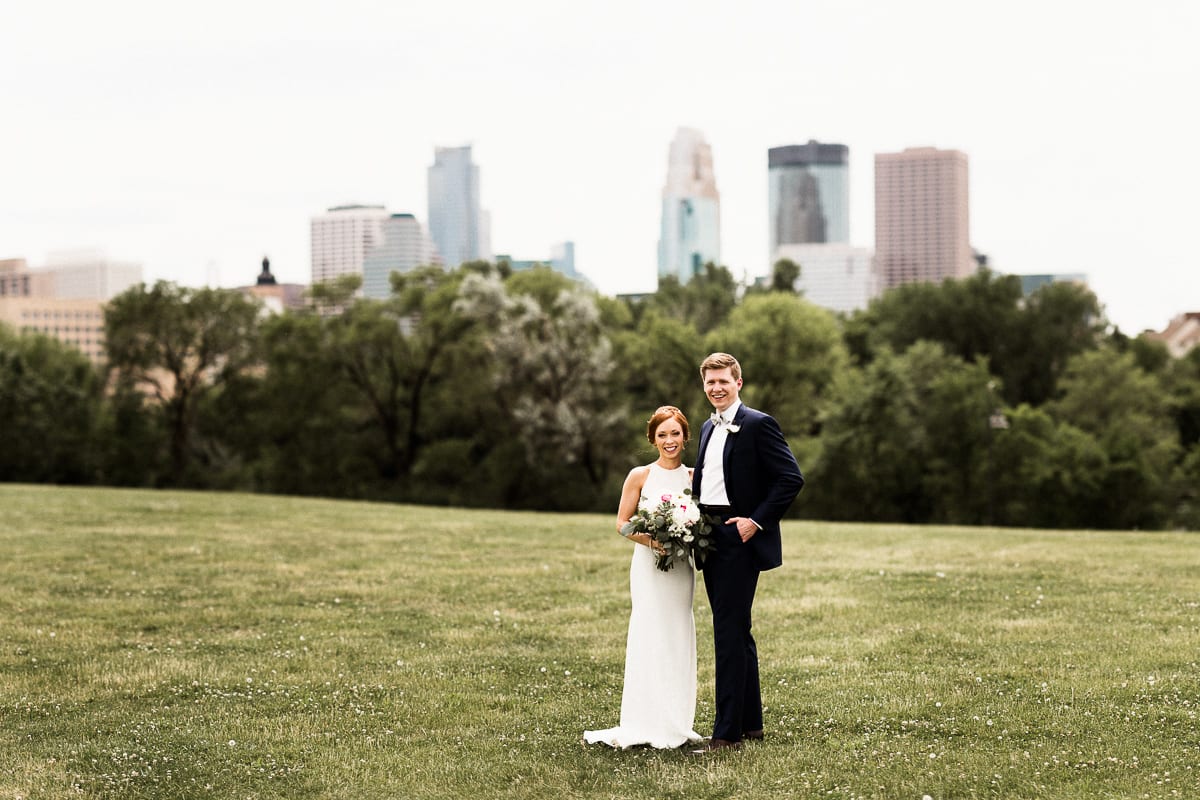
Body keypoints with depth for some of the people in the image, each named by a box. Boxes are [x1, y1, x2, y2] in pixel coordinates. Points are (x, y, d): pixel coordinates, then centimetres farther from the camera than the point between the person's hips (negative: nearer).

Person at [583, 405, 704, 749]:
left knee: (679, 639, 5)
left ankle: (676, 724, 11)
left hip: (681, 566, 3)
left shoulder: (694, 477, 7)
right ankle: (647, 724, -4)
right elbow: (622, 523, 0)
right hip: (649, 565, -3)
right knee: (649, 637, -7)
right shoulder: (640, 476, 0)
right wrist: (650, 540, -16)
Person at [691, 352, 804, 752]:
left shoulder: (758, 425, -9)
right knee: (737, 633, 14)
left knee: (729, 634, -10)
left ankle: (728, 732, -8)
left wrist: (757, 521, -16)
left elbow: (791, 478, -14)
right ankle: (750, 722, 22)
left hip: (739, 541, -9)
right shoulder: (709, 428, 17)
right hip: (711, 540, 9)